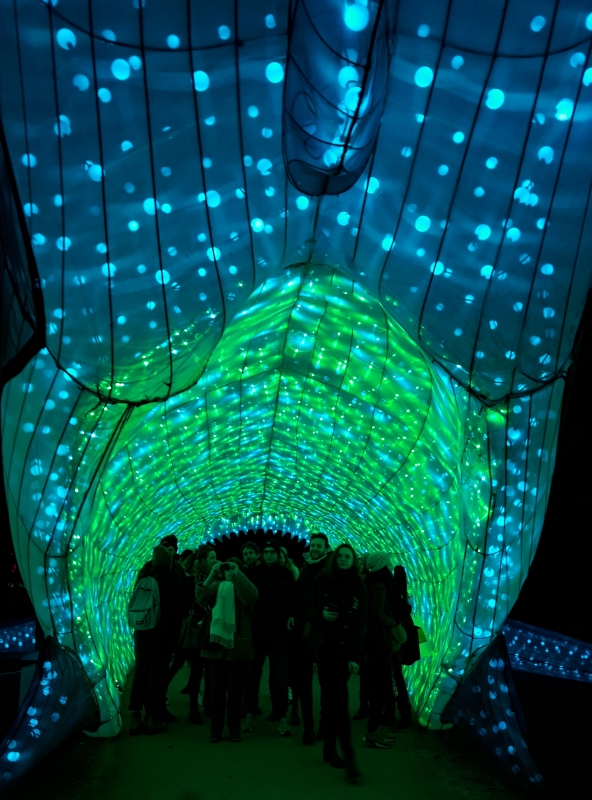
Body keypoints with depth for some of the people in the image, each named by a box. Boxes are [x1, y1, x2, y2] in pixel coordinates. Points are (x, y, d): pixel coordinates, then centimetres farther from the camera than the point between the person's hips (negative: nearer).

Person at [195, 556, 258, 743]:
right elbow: (201, 599, -10)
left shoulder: (244, 587, 3)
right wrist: (211, 574, -17)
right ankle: (216, 729, 17)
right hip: (216, 645, 2)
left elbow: (250, 597, -21)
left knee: (235, 692, 5)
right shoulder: (216, 587, 9)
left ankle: (234, 729, 18)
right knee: (217, 691, 7)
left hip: (237, 647, -2)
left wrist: (238, 574, -22)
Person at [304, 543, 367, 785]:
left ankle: (330, 747, 10)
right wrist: (321, 615, -14)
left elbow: (360, 625, -1)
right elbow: (309, 609, 8)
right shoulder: (322, 580, 1)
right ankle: (348, 755, 0)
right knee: (334, 697, -3)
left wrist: (355, 656, -8)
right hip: (323, 645, 0)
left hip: (344, 648, 0)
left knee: (336, 697, -5)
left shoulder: (358, 587, 2)